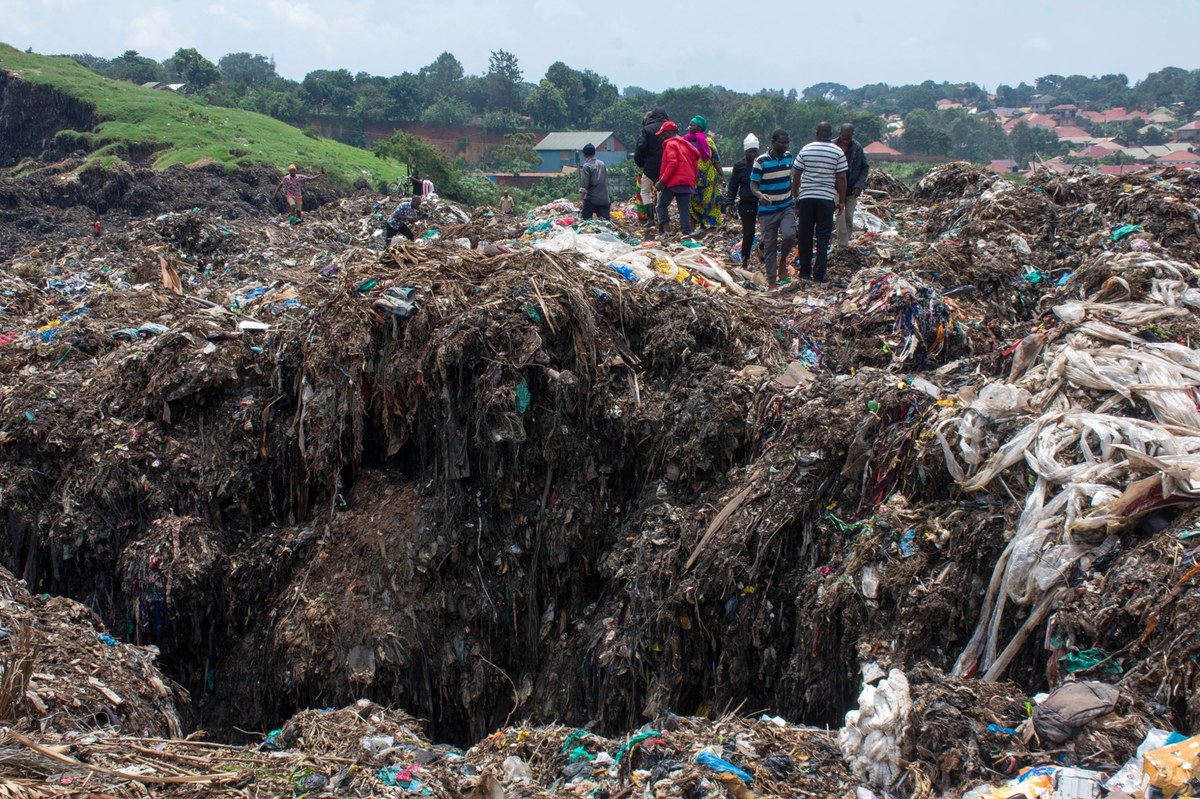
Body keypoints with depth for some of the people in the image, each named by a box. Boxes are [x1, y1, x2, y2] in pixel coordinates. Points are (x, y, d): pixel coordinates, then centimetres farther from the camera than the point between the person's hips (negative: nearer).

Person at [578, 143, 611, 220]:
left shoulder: (587, 166, -7)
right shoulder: (603, 164, 11)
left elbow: (584, 184, -14)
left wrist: (581, 195, -12)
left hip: (591, 199, -5)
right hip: (604, 199, 5)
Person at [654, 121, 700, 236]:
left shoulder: (671, 144, -4)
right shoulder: (686, 145, 19)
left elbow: (672, 164, -16)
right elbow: (695, 161, 18)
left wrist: (662, 181, -16)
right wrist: (693, 181, 20)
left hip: (673, 182, -6)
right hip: (688, 182, 6)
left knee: (662, 205, 8)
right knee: (684, 210, 5)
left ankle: (665, 227, -8)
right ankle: (687, 232, -3)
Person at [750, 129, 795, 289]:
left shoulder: (788, 157, 5)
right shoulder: (761, 161, -10)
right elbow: (753, 184, -9)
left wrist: (793, 196, 21)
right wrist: (760, 195, -29)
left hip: (786, 207, 3)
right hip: (767, 210, -3)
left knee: (789, 235, -21)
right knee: (769, 246, 2)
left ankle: (783, 258, 9)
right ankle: (772, 280, 12)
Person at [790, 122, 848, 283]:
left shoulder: (805, 150, 4)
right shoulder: (838, 152, -1)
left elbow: (796, 175, 5)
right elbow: (841, 178, -2)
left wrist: (795, 197, 14)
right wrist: (841, 201, 5)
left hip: (806, 197, 1)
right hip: (827, 198, -1)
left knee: (805, 235, 10)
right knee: (823, 236, 3)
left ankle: (805, 270, 14)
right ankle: (819, 274, -2)